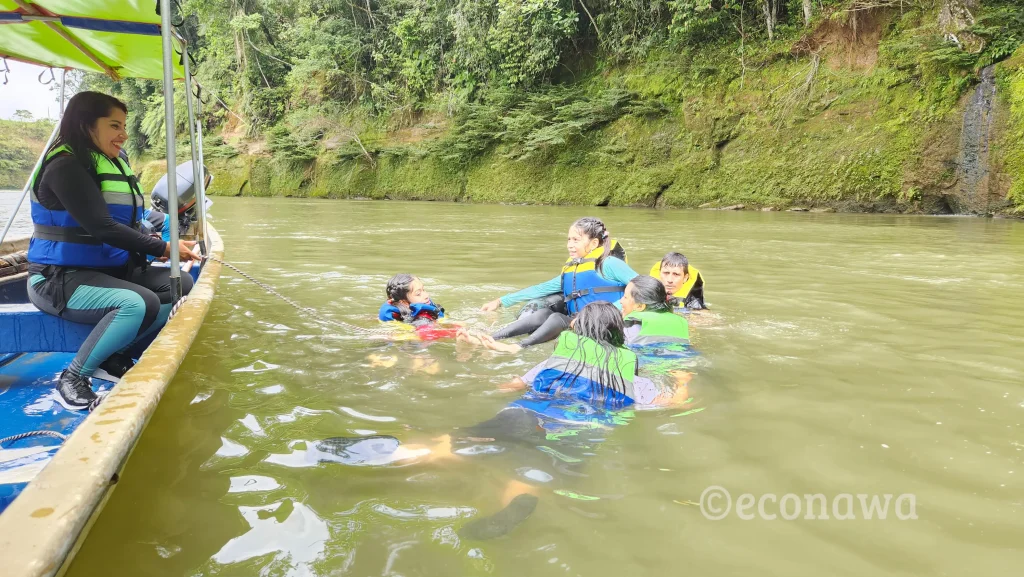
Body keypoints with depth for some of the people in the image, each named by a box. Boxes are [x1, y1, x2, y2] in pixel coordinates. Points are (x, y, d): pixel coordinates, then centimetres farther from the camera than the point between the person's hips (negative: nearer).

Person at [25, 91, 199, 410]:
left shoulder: (112, 163, 12)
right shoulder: (65, 166, -16)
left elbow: (126, 226, 12)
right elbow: (101, 227, -25)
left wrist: (162, 245, -7)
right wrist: (163, 248, -20)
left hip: (110, 270, 9)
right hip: (60, 278, -9)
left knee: (182, 284, -6)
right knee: (139, 303, -33)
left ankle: (115, 354, -3)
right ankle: (72, 377, -14)